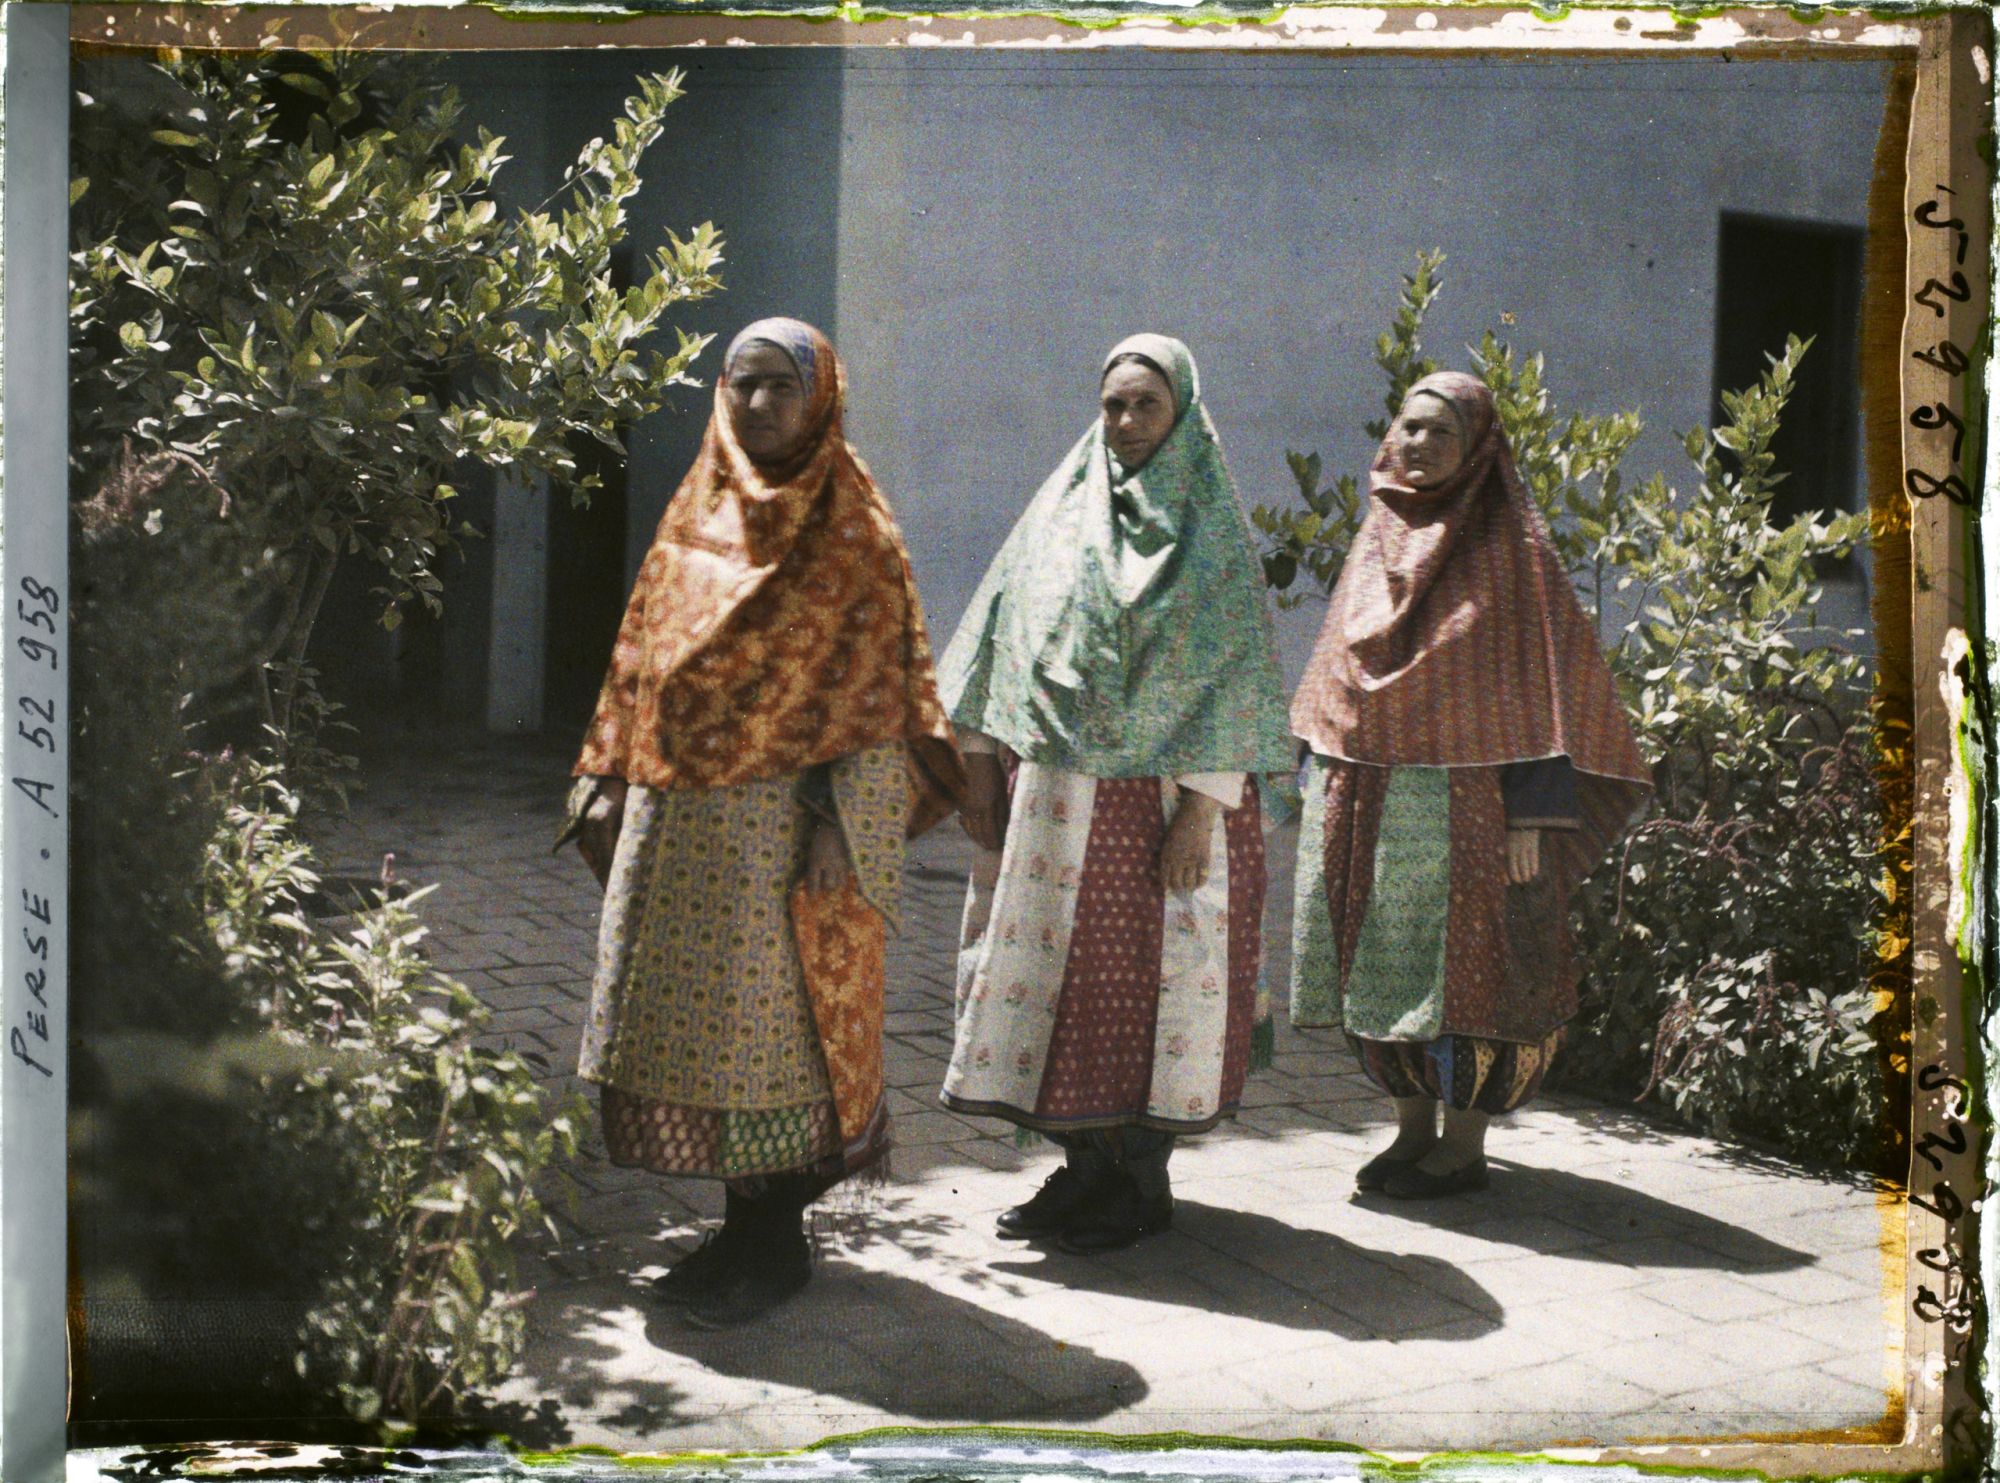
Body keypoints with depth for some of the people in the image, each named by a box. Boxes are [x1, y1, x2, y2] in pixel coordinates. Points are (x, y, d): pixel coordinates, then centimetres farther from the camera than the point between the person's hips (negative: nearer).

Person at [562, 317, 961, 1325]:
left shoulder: (850, 531, -3)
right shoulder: (695, 515, 14)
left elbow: (871, 685, -8)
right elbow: (641, 656, 16)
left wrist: (835, 819, -15)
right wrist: (612, 780, 9)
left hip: (779, 816, -6)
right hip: (675, 811, 6)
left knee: (767, 1018, -3)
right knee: (684, 1019, 8)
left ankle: (772, 1243, 10)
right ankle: (748, 1228, 22)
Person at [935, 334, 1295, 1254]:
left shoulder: (1209, 531, -2)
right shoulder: (1060, 514, 10)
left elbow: (1233, 670, -7)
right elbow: (1001, 636, 12)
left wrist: (1202, 809, -13)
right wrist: (980, 765, 6)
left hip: (1160, 798, -4)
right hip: (1052, 793, 4)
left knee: (1151, 974, 0)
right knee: (1052, 969, 7)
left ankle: (1144, 1176, 14)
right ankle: (1085, 1166, 21)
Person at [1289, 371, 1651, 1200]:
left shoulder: (1507, 548, -5)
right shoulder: (1379, 540, 13)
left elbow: (1538, 681, -10)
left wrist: (1530, 817, -16)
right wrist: (1320, 779, 14)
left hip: (1459, 804, -6)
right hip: (1365, 806, 6)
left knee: (1463, 966, -1)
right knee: (1383, 968, 9)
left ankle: (1465, 1146, 10)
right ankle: (1413, 1131, 21)